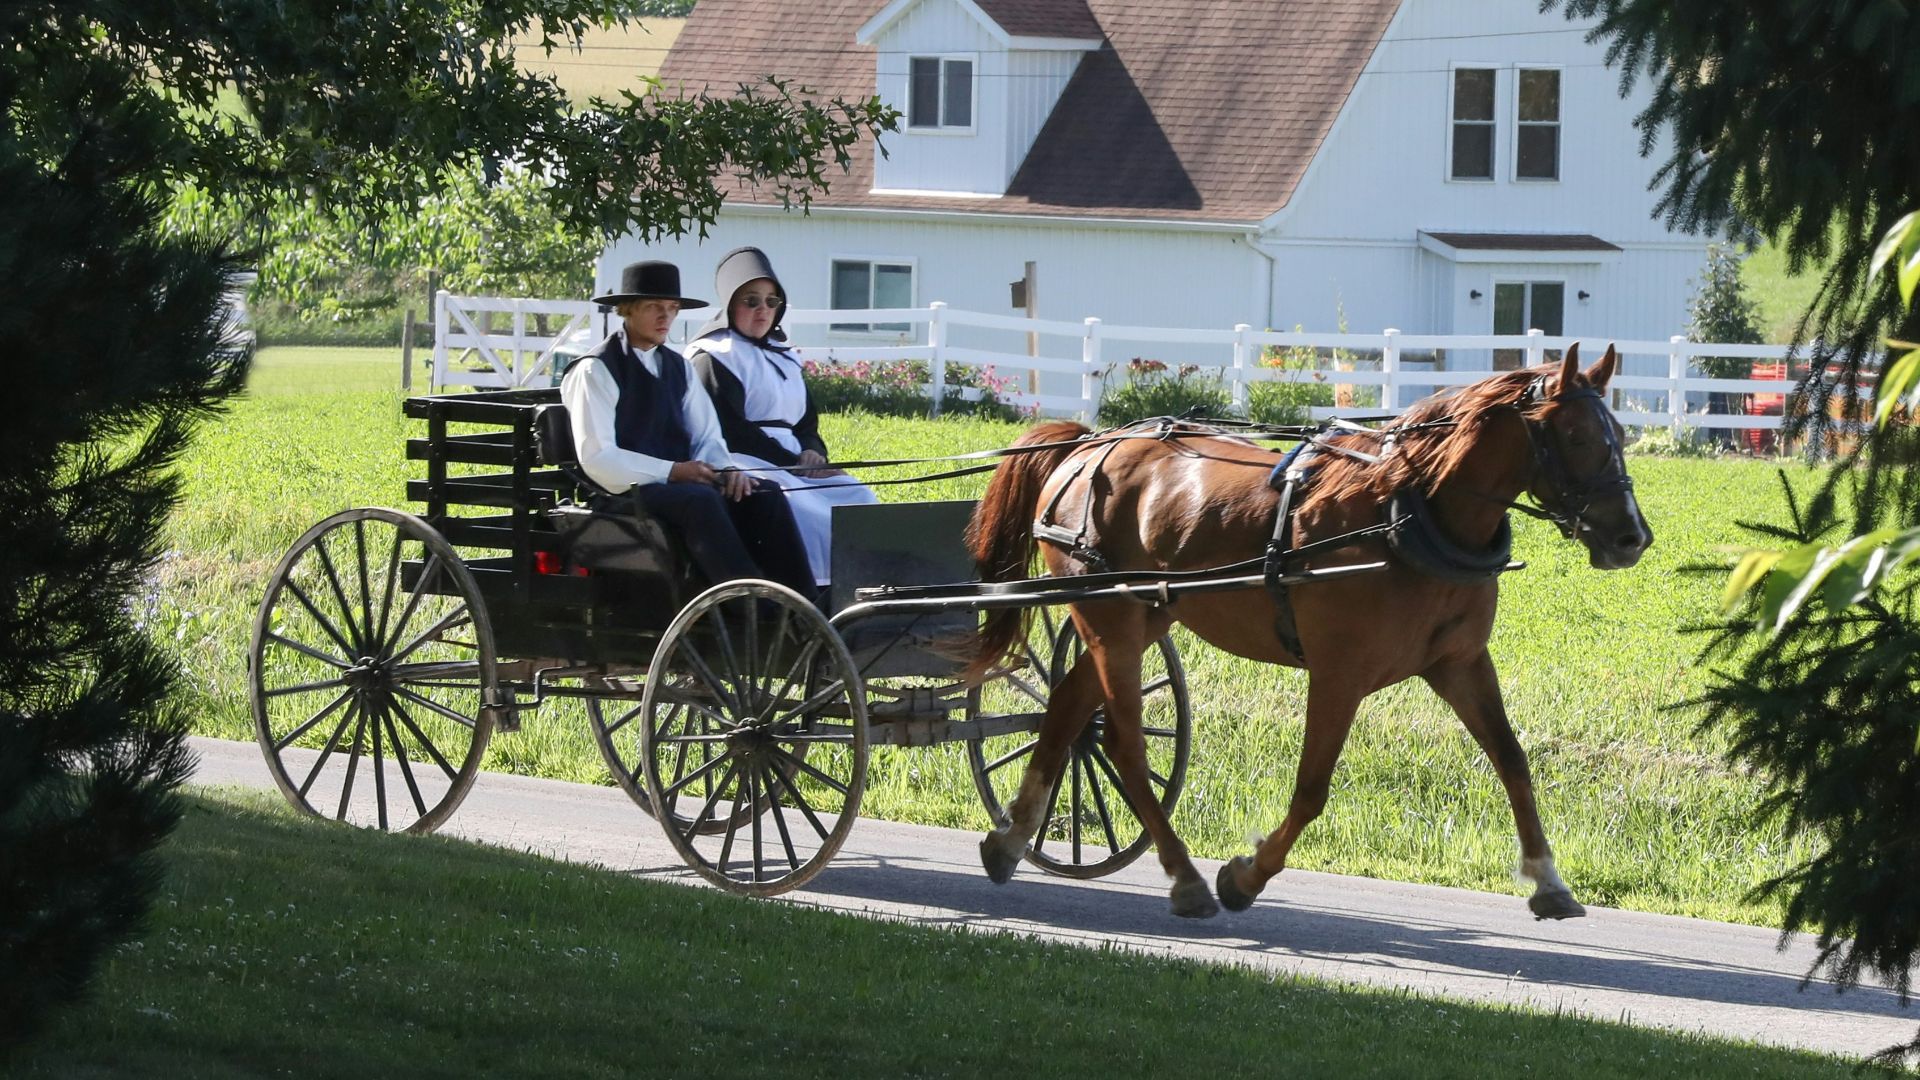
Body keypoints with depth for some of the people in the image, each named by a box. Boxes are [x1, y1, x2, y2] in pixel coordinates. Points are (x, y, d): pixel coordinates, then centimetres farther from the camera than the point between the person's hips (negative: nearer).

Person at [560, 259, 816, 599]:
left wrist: (726, 469, -9)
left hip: (681, 480, 7)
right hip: (628, 491, -7)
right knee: (700, 500, -36)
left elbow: (706, 437, 15)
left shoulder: (677, 367, 19)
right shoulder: (596, 370, -3)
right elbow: (596, 457, -12)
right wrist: (671, 472, -19)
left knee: (766, 497, -18)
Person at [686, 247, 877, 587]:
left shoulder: (781, 356, 25)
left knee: (860, 498, -16)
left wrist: (812, 452, -1)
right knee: (804, 509, -35)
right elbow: (729, 431, -10)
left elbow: (806, 420, 25)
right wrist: (793, 462, -14)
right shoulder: (712, 357, -1)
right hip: (743, 466, -8)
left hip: (793, 465, 8)